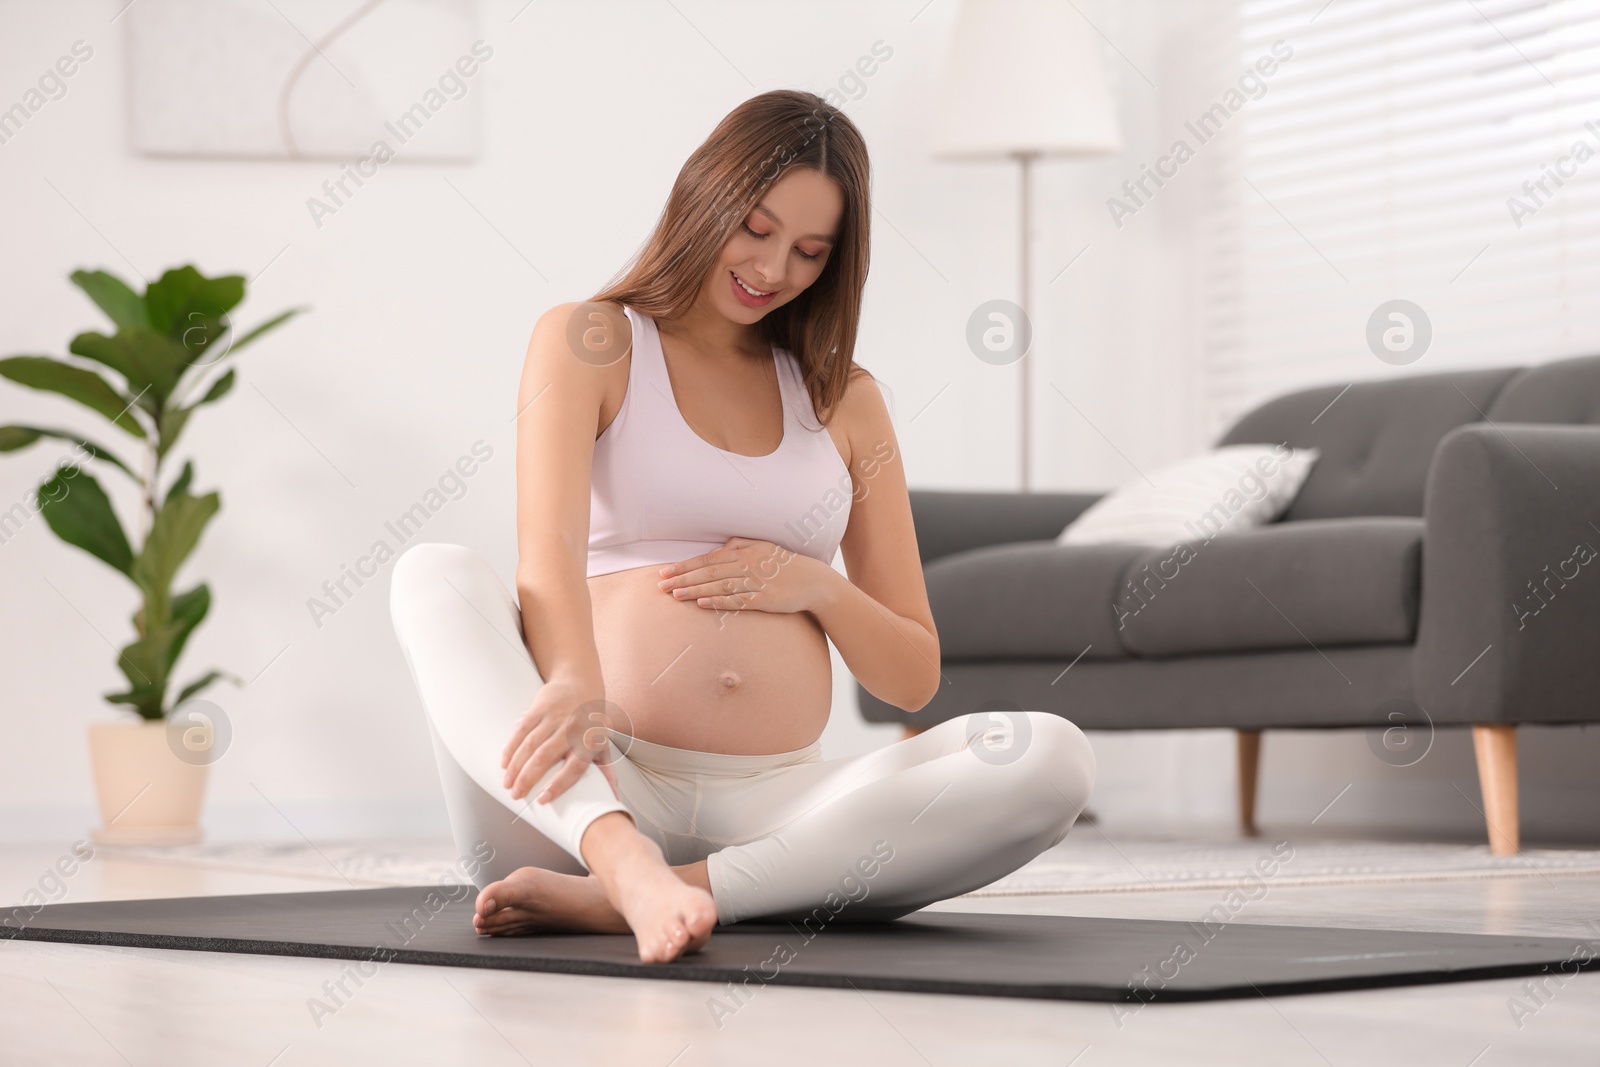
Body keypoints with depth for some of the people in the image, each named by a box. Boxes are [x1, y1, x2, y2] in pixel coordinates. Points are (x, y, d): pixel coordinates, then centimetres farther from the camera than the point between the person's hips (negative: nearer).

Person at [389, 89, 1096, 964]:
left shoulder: (843, 401, 19)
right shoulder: (589, 343, 9)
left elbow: (913, 678, 19)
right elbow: (546, 552, -12)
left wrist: (815, 587, -2)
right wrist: (577, 685, -34)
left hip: (774, 811, 3)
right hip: (594, 794, -3)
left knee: (1051, 760, -25)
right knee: (435, 575, -27)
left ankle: (607, 899, -33)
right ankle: (627, 864, -50)